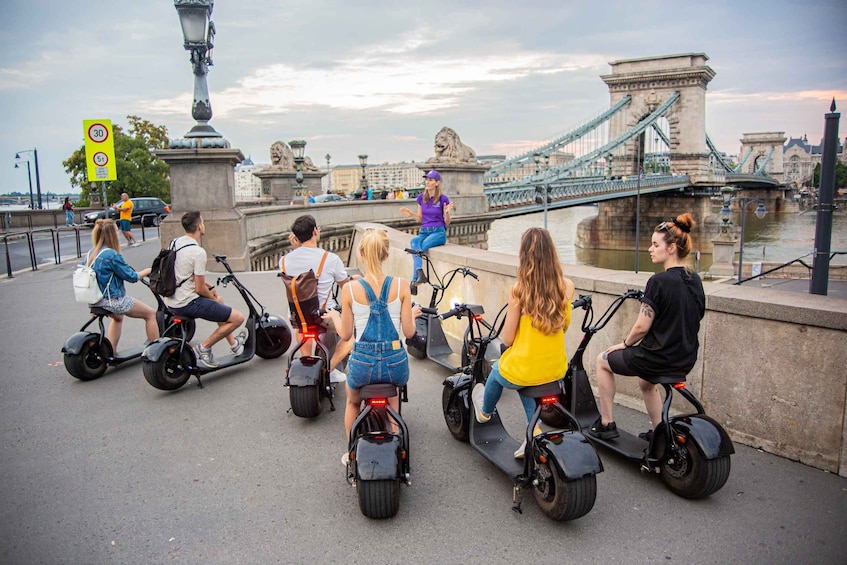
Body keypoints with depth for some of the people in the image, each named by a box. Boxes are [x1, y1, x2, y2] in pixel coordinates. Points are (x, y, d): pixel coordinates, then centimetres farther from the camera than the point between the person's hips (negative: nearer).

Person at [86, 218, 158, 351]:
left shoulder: (91, 253, 4)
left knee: (118, 318, 38)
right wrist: (148, 271, 1)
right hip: (114, 301, -9)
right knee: (151, 314, 7)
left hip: (96, 301, 9)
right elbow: (131, 277, -16)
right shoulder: (112, 255, -21)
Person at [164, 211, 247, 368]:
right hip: (187, 303, -10)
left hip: (171, 301, 10)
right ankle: (204, 348, -1)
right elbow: (199, 289, -19)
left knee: (219, 301, 32)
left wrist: (208, 287, 18)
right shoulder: (198, 252, -21)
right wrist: (213, 297, 1)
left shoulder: (175, 242, 7)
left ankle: (233, 344, 38)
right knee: (238, 318, -8)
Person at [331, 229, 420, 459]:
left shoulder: (350, 289, -10)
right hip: (395, 362, 1)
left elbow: (345, 334, 0)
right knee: (394, 397, 37)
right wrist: (413, 314, 17)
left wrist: (334, 317, 20)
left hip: (363, 363, -1)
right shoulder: (401, 286, -8)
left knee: (352, 403, 34)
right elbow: (408, 332, -4)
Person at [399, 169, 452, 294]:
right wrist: (410, 214, 0)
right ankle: (420, 272, -42)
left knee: (420, 246, -33)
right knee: (414, 241, -33)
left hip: (438, 232, -4)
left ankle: (414, 281, -31)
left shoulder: (443, 199, -3)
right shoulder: (421, 197, 10)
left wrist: (447, 212, -17)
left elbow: (447, 223, 2)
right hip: (424, 231, 4)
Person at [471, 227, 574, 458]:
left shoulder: (519, 289, -19)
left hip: (523, 371, -3)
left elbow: (507, 338, -11)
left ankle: (485, 411, 62)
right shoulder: (567, 286, -8)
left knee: (497, 373, 32)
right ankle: (535, 431, 27)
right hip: (557, 369, 4)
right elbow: (564, 327, 7)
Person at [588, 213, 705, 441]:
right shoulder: (695, 281, 3)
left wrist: (624, 344, -2)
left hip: (658, 359, -8)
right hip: (686, 360, 8)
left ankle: (606, 424, 22)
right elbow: (693, 319, 13)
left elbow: (642, 327, -20)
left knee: (603, 360, 16)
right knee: (645, 381, 37)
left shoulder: (659, 281, -22)